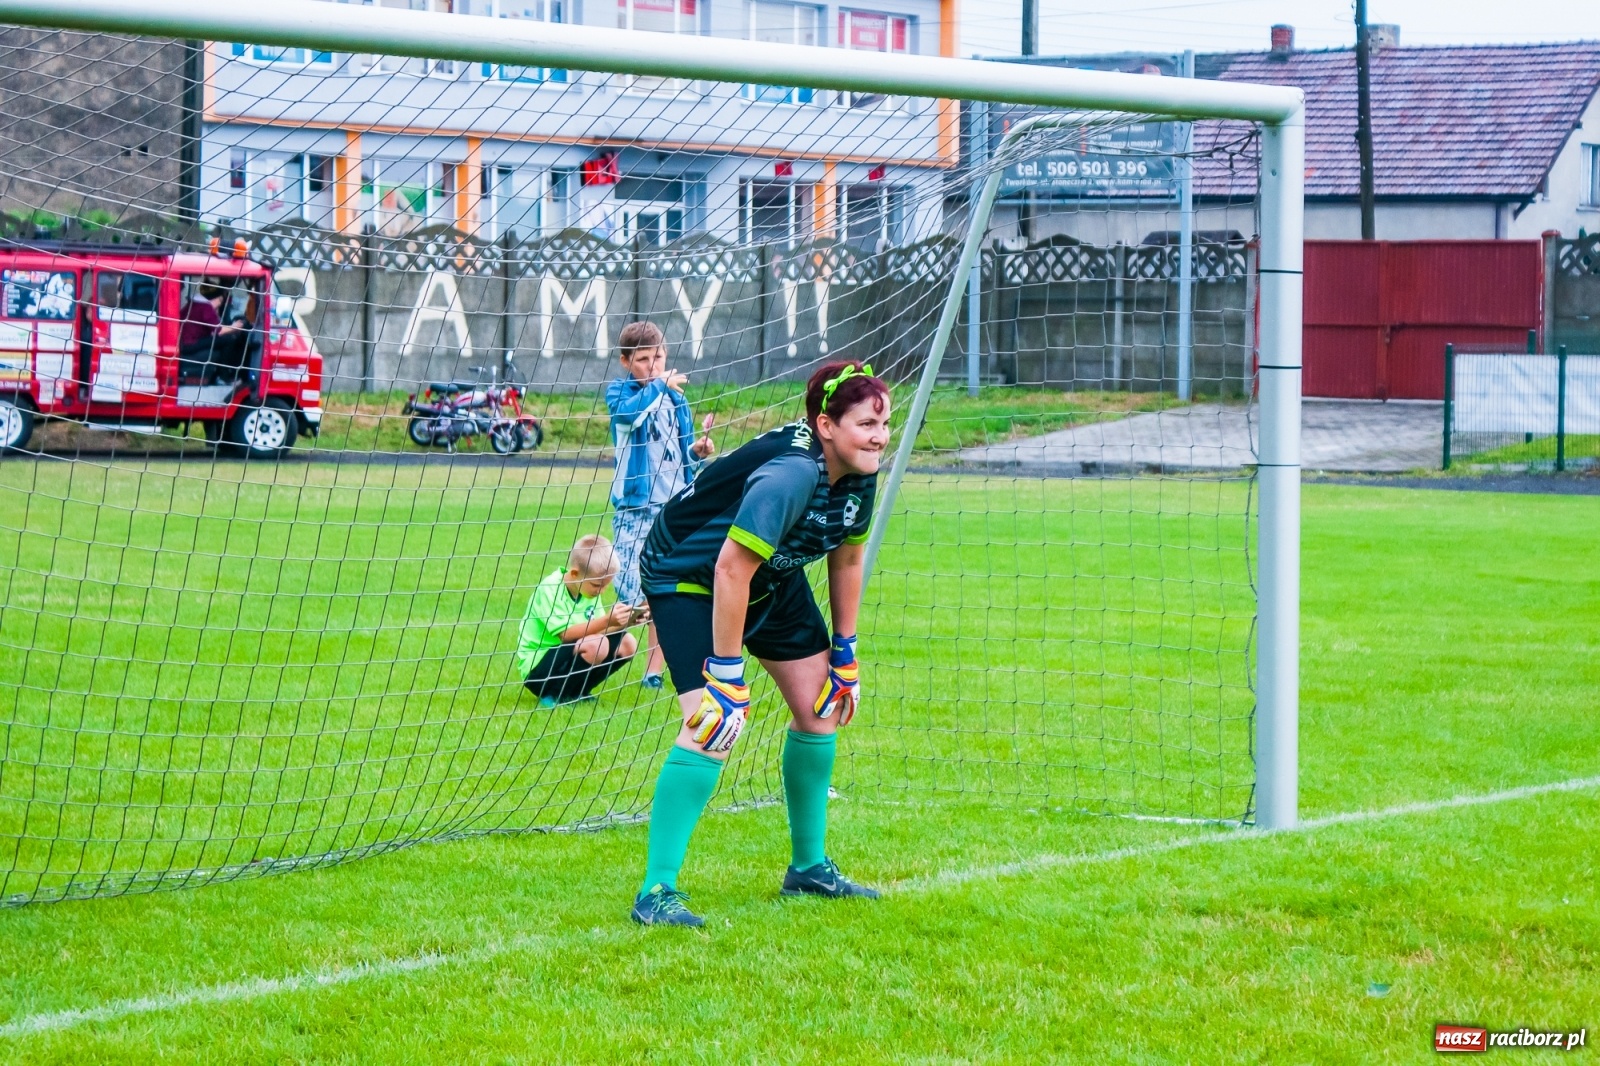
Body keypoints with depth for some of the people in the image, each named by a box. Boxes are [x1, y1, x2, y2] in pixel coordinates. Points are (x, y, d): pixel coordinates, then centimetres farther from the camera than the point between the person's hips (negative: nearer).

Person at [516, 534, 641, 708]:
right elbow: (565, 634, -27)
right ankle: (554, 697, -14)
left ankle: (575, 693, 5)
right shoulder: (550, 589, -20)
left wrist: (621, 623, -18)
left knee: (627, 643, -3)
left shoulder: (589, 588, 4)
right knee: (595, 645, -32)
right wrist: (607, 621, -35)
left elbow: (596, 630, 0)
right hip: (536, 669, -8)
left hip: (567, 660, 8)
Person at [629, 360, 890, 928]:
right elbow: (730, 570, -37)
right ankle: (656, 892, -19)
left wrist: (844, 652, 10)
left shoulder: (858, 475, -10)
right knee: (713, 726, -22)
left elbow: (846, 558, 6)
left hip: (773, 579, 9)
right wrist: (727, 676, -33)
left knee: (821, 707, 10)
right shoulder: (791, 475, -36)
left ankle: (808, 868, 25)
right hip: (687, 577, -9)